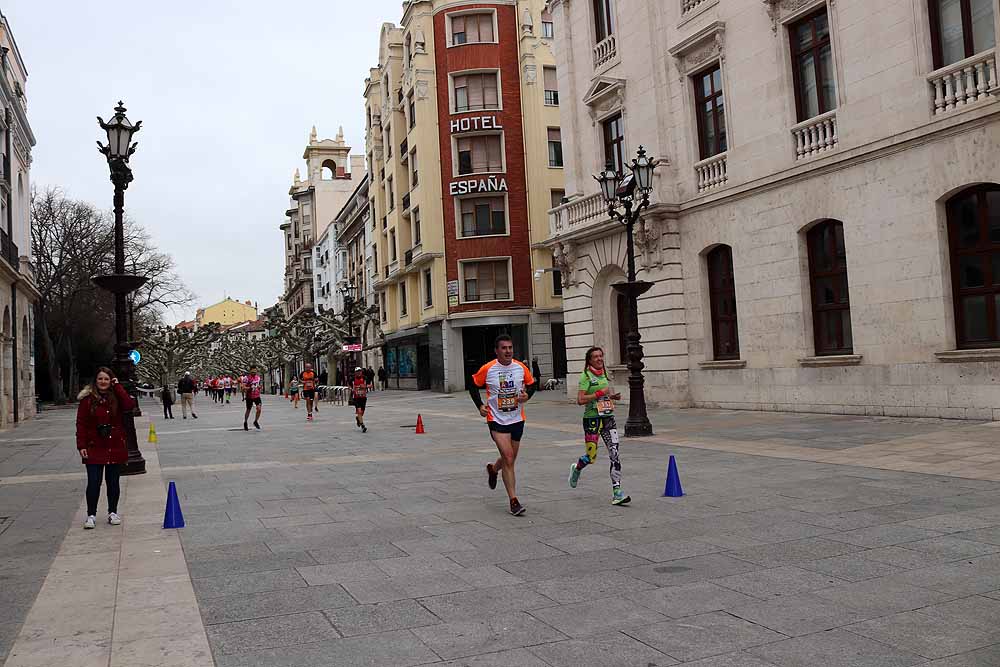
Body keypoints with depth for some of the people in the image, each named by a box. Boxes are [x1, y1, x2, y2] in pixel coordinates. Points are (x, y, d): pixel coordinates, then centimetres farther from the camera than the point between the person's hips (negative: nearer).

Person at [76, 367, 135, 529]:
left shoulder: (116, 397, 2)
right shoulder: (87, 399, -2)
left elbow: (130, 405, -19)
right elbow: (81, 423, -3)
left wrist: (117, 387, -13)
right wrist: (81, 446, -9)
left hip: (115, 447, 2)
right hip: (94, 448, -2)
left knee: (113, 482, 10)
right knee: (93, 482, -2)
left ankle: (113, 512, 22)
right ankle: (91, 515, 8)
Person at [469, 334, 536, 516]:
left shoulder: (521, 368, -3)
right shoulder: (488, 369, -10)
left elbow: (532, 384, 13)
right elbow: (473, 385, 5)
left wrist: (527, 395, -7)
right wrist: (480, 405, -3)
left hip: (517, 419, 4)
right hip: (497, 420, -4)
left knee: (510, 459, 15)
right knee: (508, 458, -13)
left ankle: (493, 469, 50)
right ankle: (513, 501, -7)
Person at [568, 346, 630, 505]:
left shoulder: (604, 373, 14)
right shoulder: (586, 376, -8)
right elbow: (580, 400, -17)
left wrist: (613, 396, 9)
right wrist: (600, 393, -19)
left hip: (608, 418, 6)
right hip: (592, 419, -6)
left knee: (615, 454, -6)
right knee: (591, 456, 0)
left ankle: (617, 492, -5)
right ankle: (576, 468, 36)